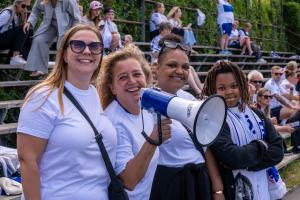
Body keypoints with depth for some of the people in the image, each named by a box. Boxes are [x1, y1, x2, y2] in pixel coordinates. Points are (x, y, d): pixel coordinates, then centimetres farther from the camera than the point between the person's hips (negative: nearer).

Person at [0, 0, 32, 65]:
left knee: (30, 32, -2)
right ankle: (15, 57, -24)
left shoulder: (19, 15, 7)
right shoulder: (8, 13, -18)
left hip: (6, 41, 8)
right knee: (22, 30, -22)